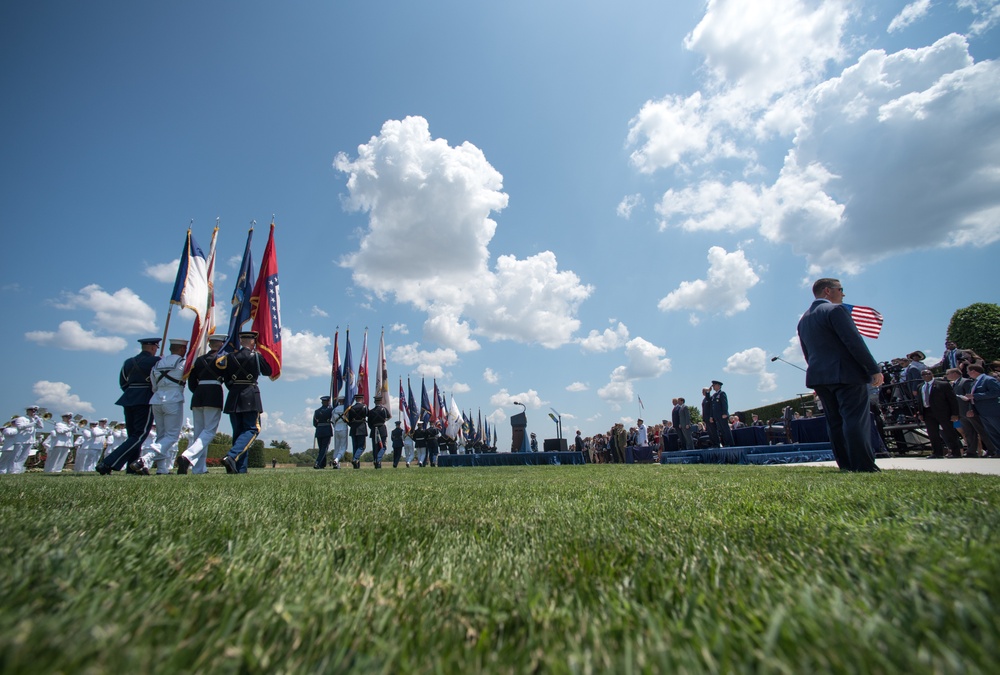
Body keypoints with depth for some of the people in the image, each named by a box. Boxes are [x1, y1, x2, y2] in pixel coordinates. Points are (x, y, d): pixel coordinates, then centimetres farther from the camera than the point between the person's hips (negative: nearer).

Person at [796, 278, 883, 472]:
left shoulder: (803, 319, 17)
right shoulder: (835, 309, -7)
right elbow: (854, 341, -14)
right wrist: (874, 369, -11)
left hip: (818, 376, 7)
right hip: (846, 374, -7)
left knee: (835, 421, 8)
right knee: (855, 418, -7)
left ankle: (846, 464, 11)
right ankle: (864, 466, -9)